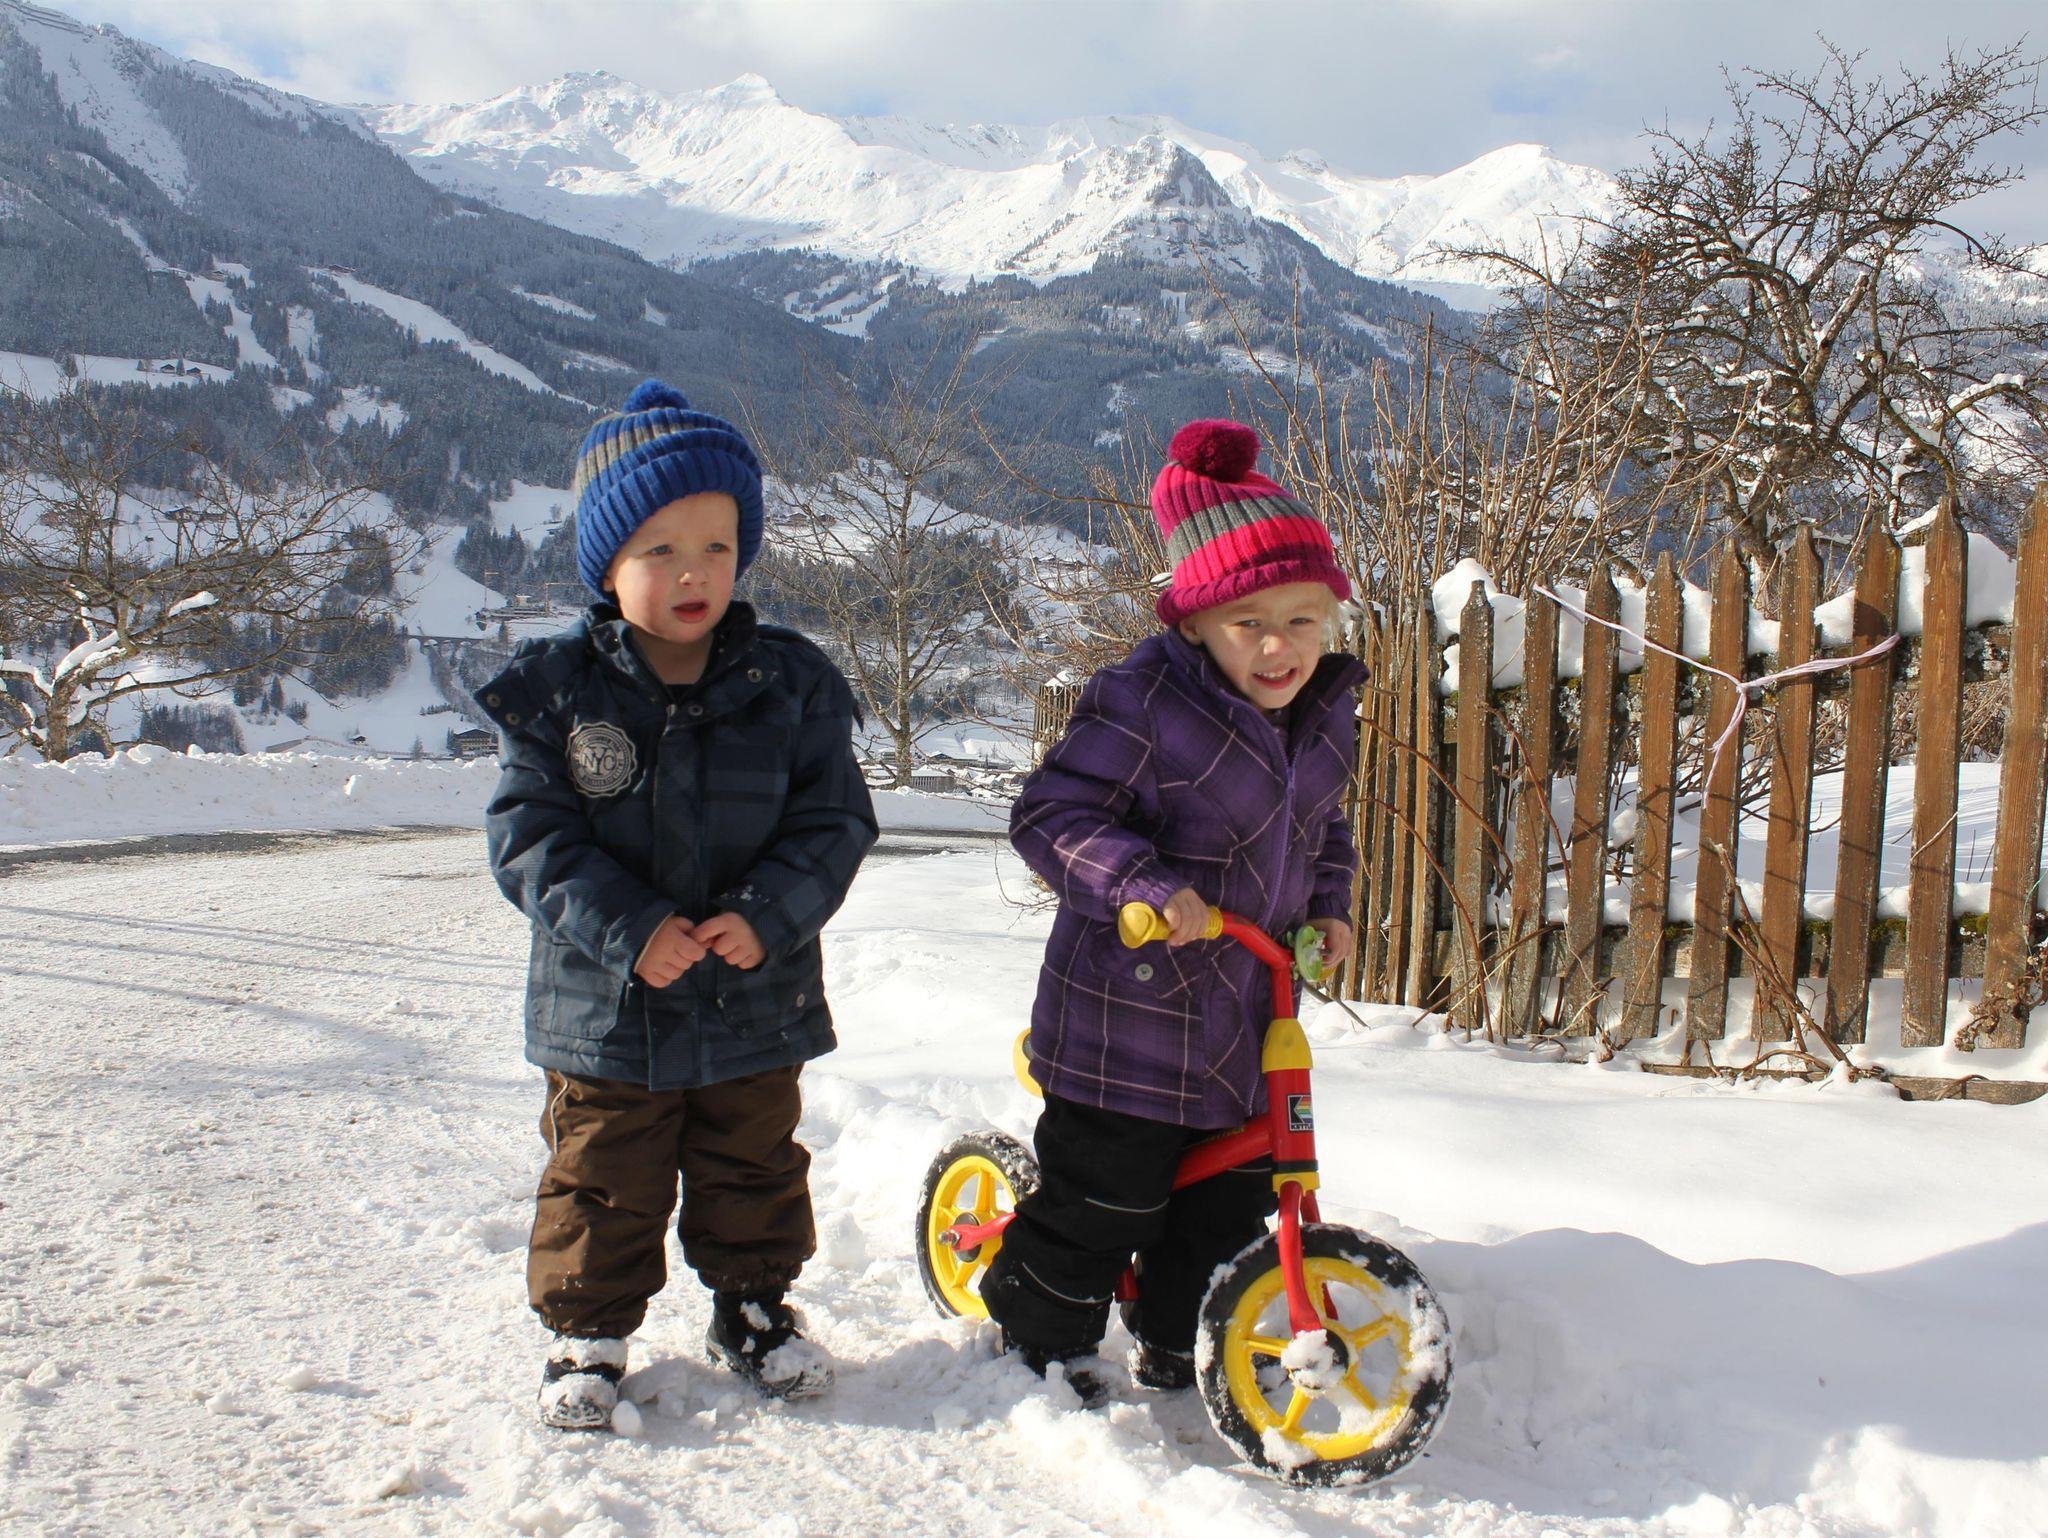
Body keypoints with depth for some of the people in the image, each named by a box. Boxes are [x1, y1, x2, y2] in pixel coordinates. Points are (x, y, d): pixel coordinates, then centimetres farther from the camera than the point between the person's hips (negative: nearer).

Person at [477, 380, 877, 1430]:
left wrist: (768, 915, -21)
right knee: (602, 1185, 13)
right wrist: (628, 928, -23)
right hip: (606, 1010, -1)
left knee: (754, 1172, 19)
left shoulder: (791, 684, -5)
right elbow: (528, 838, -11)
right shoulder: (556, 690, -9)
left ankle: (752, 1307, 42)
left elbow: (836, 819, -5)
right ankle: (588, 1333, 35)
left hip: (757, 1001, 2)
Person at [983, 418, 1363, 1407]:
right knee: (1106, 1194, 4)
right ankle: (1042, 1329, 29)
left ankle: (1178, 1342, 39)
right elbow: (1049, 813, -22)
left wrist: (1328, 902, 7)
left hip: (1249, 1014, 7)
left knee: (1231, 1196, 17)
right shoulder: (1144, 703, -20)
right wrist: (1142, 883, -34)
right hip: (1132, 1010, -7)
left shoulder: (1327, 713, 4)